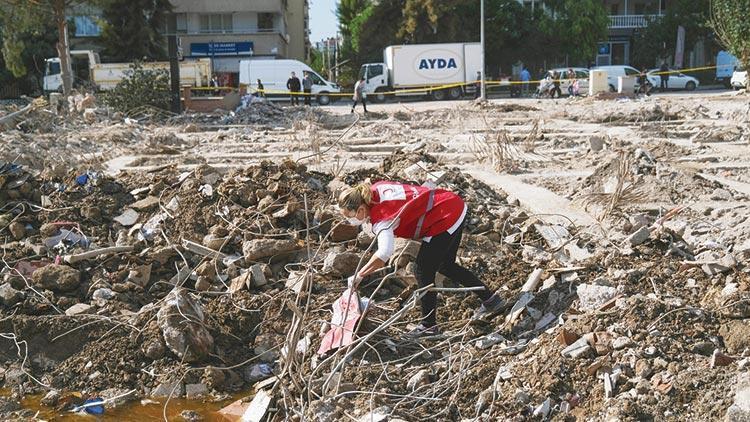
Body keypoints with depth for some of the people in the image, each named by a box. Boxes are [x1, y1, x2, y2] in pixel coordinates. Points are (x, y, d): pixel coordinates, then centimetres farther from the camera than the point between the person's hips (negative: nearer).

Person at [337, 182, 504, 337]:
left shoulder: (380, 217, -24)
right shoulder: (375, 190, -1)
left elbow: (384, 254, -41)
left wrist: (359, 276, -32)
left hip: (446, 220, -10)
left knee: (423, 272, 0)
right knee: (446, 266, 24)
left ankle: (428, 326, 12)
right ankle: (491, 300, 34)